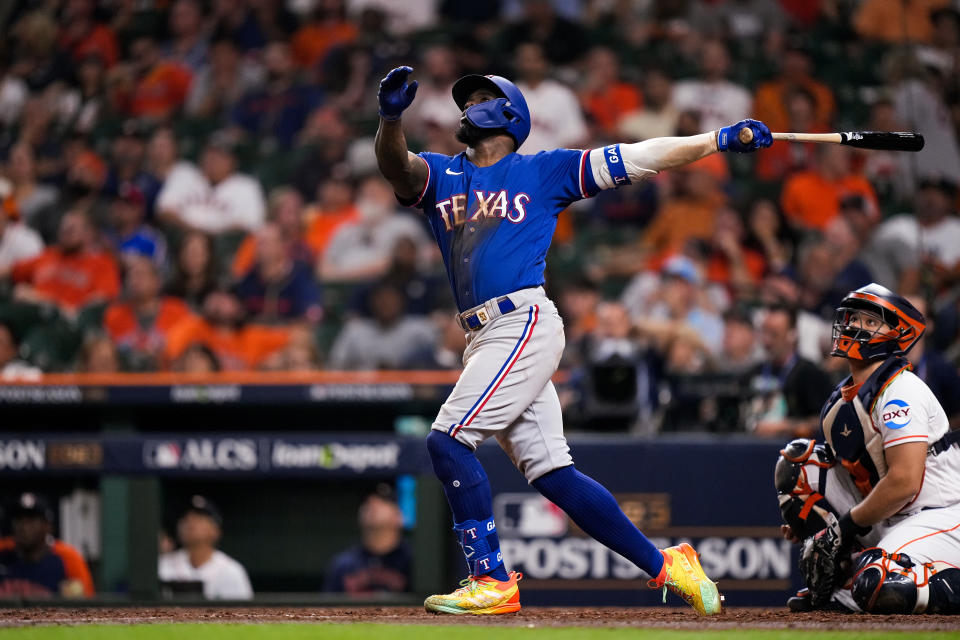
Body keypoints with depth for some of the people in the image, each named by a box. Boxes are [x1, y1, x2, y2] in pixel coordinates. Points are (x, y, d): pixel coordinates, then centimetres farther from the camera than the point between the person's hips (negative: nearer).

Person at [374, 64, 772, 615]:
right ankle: (663, 565, 10)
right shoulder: (440, 176, 19)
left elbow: (637, 159, 7)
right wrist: (391, 117, -23)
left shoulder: (543, 172, 8)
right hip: (487, 337, 6)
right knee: (550, 472, 3)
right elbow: (396, 165, -2)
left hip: (525, 324, -6)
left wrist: (719, 140, 2)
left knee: (448, 440, -16)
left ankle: (491, 581, -12)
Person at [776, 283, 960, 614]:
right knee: (797, 464, 5)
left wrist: (847, 525, -15)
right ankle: (835, 578, 3)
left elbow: (904, 482, -24)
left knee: (879, 588, -36)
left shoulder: (900, 391, -17)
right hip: (886, 521, 9)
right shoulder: (842, 398, 10)